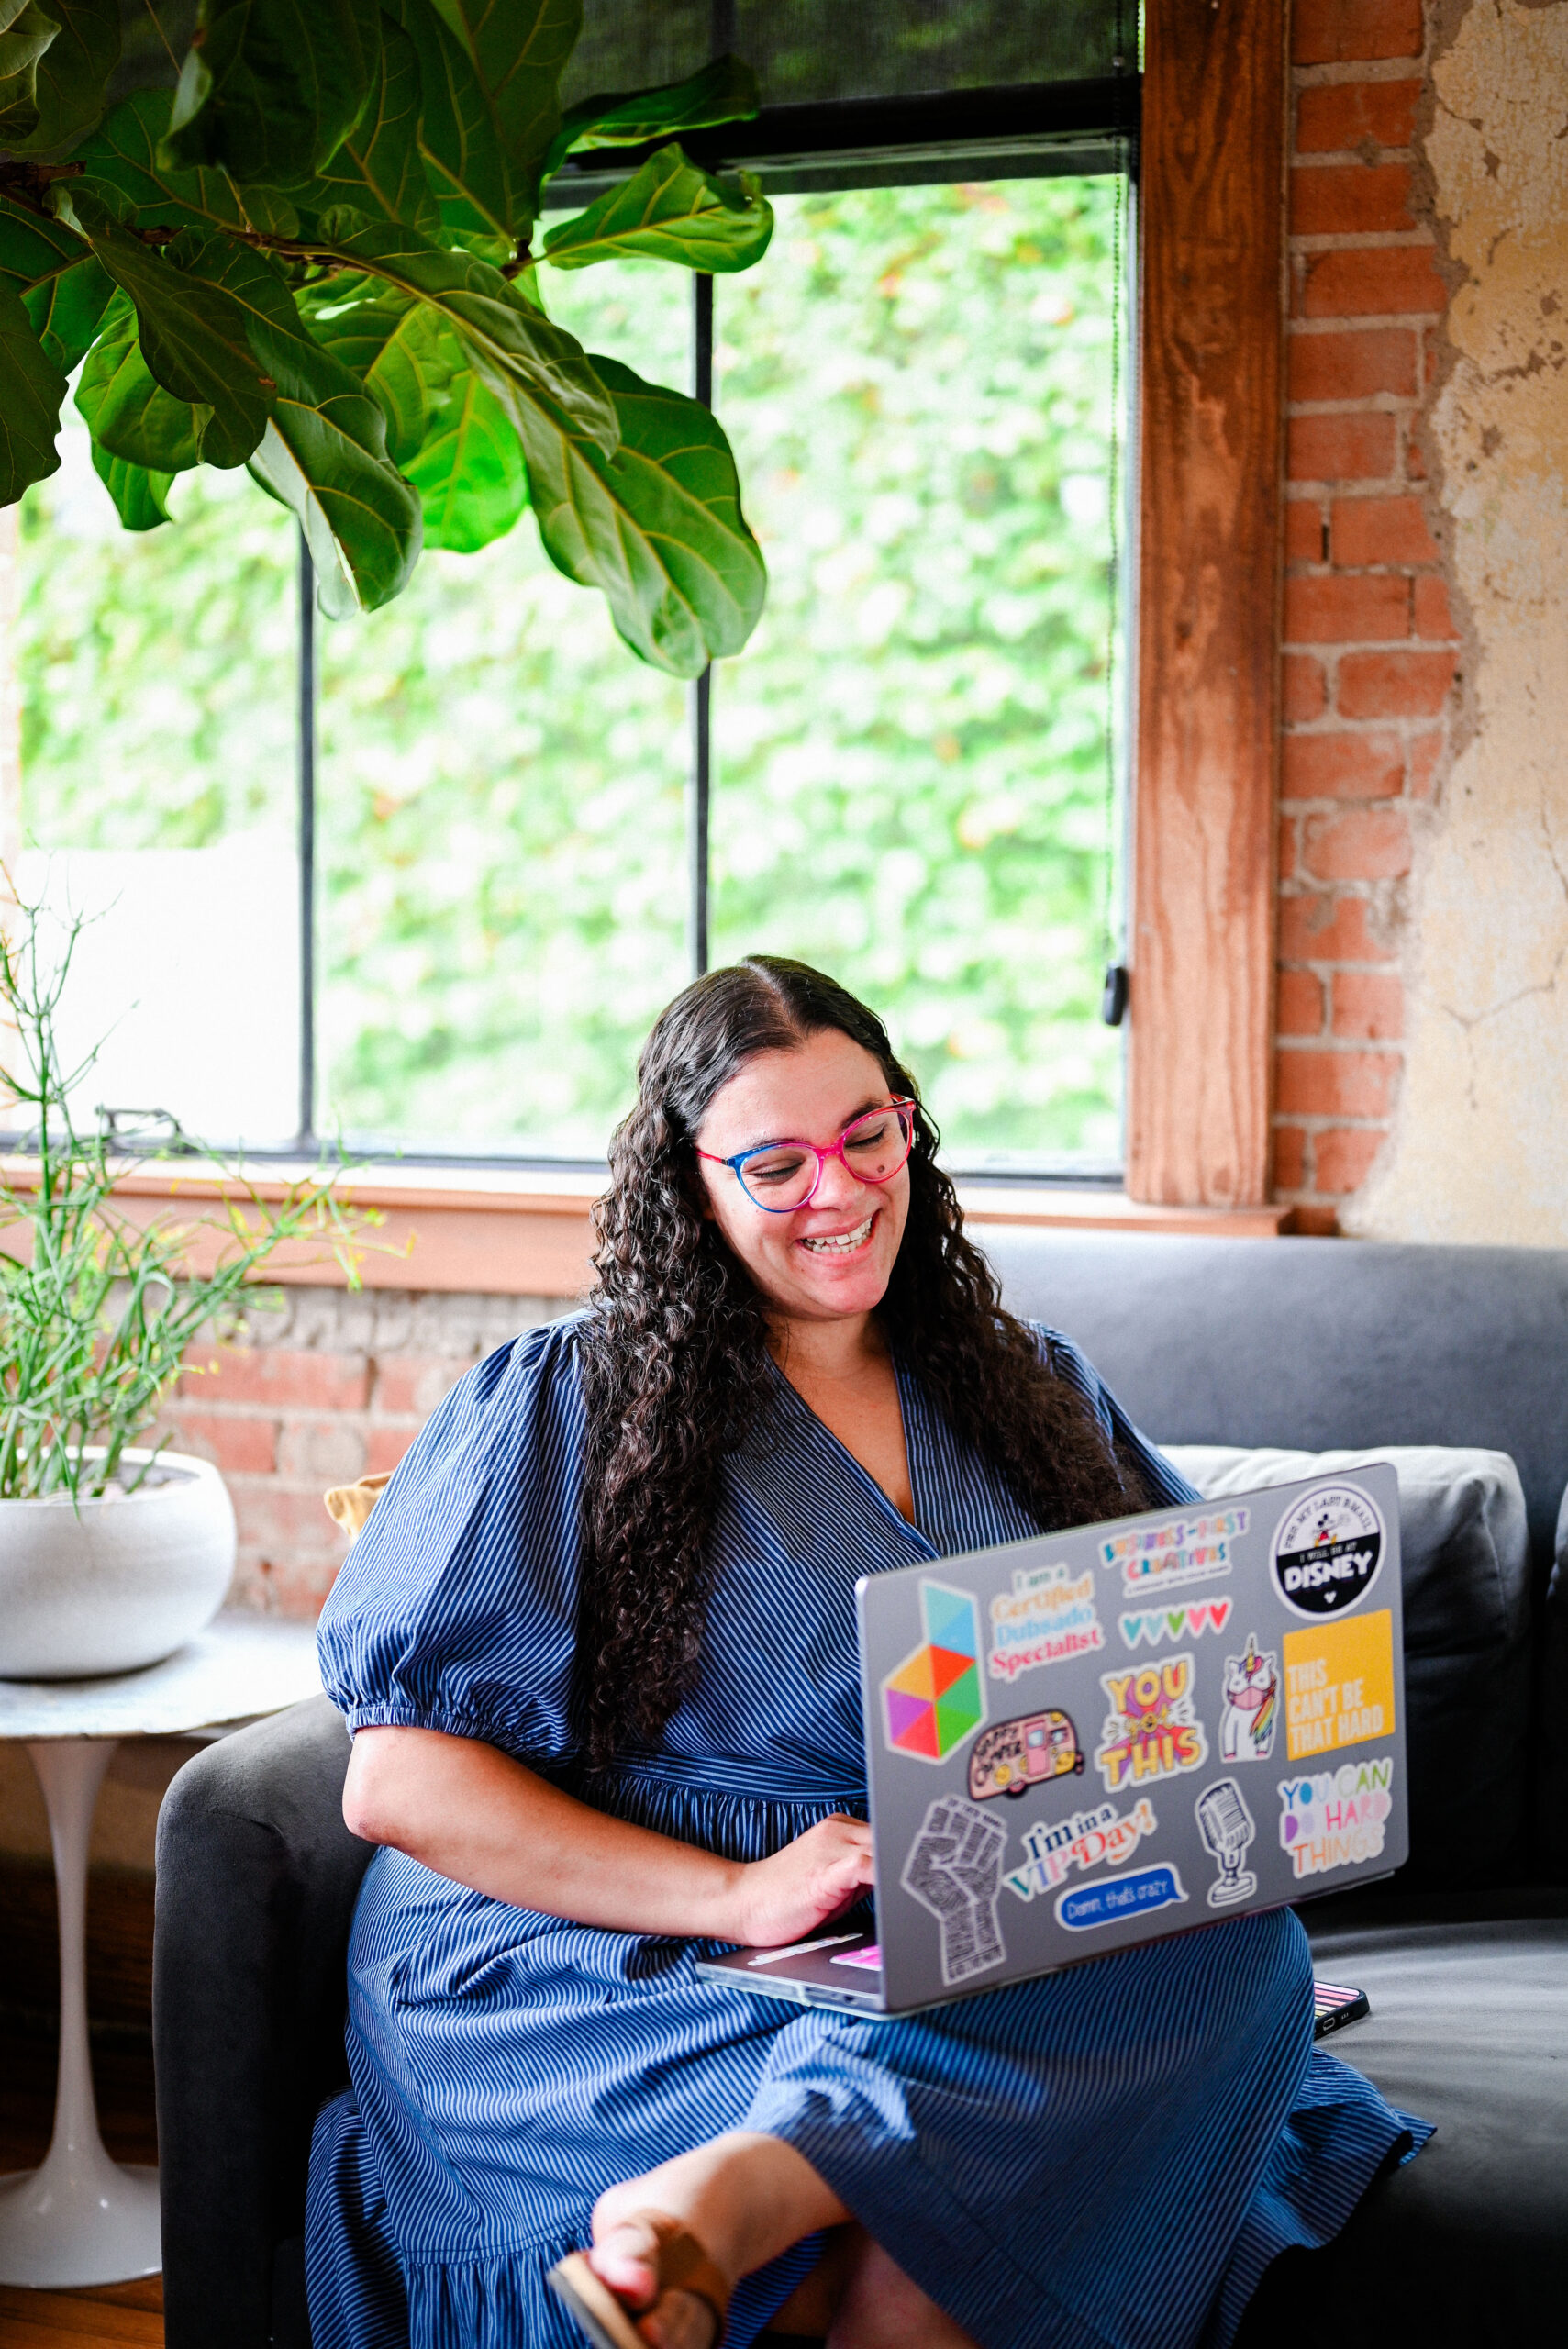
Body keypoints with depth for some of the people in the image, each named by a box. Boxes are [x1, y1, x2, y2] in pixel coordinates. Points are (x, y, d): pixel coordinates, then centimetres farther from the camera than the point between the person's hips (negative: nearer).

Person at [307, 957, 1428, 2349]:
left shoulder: (1030, 1392, 19)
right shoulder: (561, 1408, 3)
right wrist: (731, 1895, -15)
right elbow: (397, 1780, -4)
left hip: (993, 1965, 6)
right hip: (618, 1961, -6)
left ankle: (730, 2204, -41)